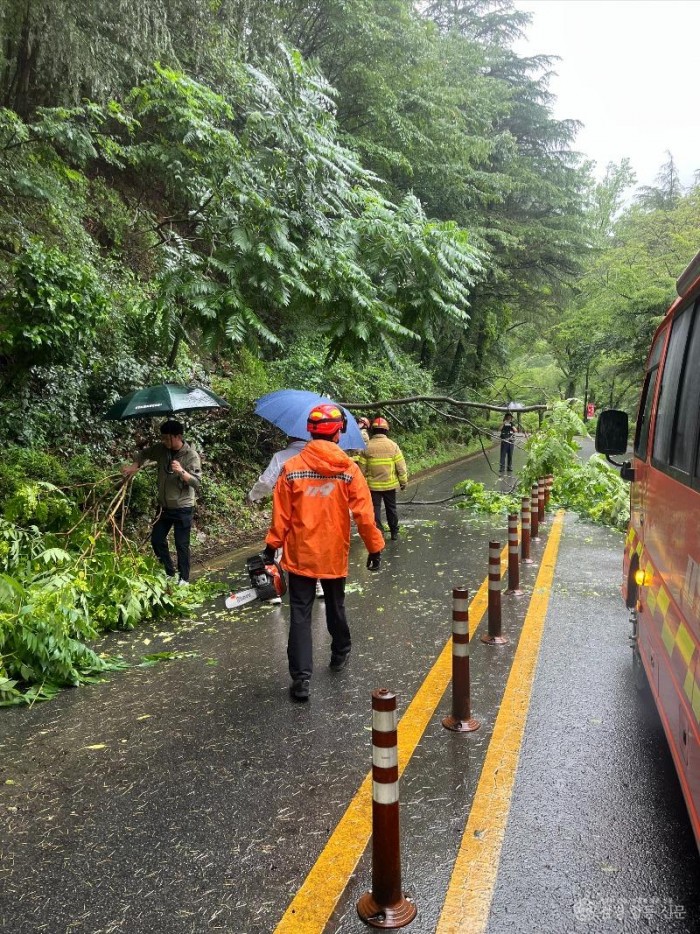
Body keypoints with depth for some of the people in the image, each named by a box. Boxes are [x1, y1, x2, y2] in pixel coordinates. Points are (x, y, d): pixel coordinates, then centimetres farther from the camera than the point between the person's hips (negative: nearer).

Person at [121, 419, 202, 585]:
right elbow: (144, 453, 15)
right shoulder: (161, 449, -3)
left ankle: (184, 579, 15)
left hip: (182, 508, -6)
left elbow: (197, 483, -21)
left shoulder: (191, 455, -18)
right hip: (164, 506, 7)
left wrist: (181, 472, -36)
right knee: (156, 539, 12)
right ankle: (169, 573, 28)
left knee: (181, 545, 0)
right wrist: (134, 466, -2)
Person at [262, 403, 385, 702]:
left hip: (300, 554, -1)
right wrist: (375, 547, 3)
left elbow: (281, 514, -7)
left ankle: (301, 677, -3)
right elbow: (364, 515, -8)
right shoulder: (349, 469, -9)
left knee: (300, 614, 3)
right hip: (334, 554, 1)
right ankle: (340, 654, 42)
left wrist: (272, 544, 5)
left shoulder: (291, 467, -9)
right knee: (335, 606, 22)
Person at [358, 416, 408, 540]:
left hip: (373, 485, -1)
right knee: (391, 508, 15)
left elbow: (362, 469, -3)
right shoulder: (393, 445, -8)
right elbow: (401, 467, -6)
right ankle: (394, 532, 25)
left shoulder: (367, 447, -8)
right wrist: (403, 481, 5)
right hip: (390, 484, 1)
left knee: (375, 509, 7)